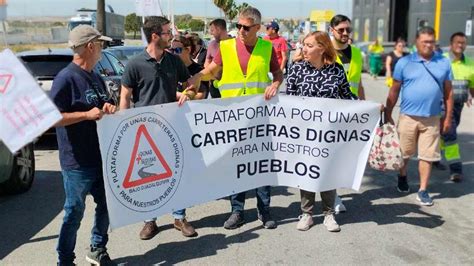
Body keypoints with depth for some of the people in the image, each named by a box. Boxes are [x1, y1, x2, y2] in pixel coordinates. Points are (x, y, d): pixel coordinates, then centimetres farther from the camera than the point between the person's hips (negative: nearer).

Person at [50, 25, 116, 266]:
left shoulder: (96, 78, 13)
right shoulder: (66, 78, -14)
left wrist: (109, 108, 0)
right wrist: (86, 114, -23)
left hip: (102, 157, 8)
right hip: (77, 162, -8)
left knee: (106, 206, 16)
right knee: (75, 212, 3)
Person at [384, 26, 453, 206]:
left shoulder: (444, 63, 3)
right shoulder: (404, 62, -3)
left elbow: (448, 92, 7)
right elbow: (394, 91, 1)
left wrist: (448, 117, 5)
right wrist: (388, 115, 1)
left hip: (432, 118, 1)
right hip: (407, 117, -1)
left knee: (427, 155, 4)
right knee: (404, 153, 13)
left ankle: (423, 190, 16)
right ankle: (402, 176, 39)